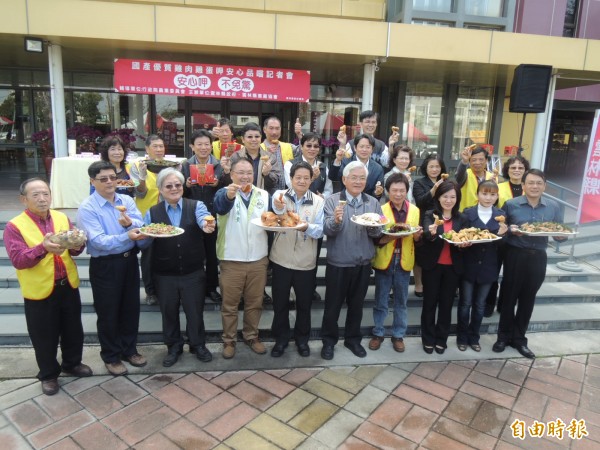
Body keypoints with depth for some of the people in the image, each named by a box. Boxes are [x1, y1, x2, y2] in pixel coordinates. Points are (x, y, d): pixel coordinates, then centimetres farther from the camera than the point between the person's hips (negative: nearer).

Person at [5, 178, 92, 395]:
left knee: (73, 329, 18)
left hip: (68, 286, 4)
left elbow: (75, 251, 2)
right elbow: (17, 259, -19)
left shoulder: (62, 218, 3)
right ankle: (49, 374, 32)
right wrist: (42, 248, -35)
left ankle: (72, 363, 41)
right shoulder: (14, 226, -10)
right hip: (39, 291, -4)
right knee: (45, 337, 11)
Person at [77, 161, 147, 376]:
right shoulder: (87, 208, -12)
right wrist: (127, 236, -34)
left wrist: (130, 223, -31)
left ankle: (129, 349, 36)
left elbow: (141, 225, -9)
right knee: (108, 312, 9)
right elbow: (98, 241, -23)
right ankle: (111, 356, 29)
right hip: (104, 265, -4)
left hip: (129, 260, 5)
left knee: (131, 307, 16)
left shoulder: (127, 200, 3)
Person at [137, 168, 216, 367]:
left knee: (195, 311, 12)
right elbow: (142, 243, 0)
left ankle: (198, 344, 34)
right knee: (169, 312, 15)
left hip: (193, 273, -1)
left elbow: (204, 218, -25)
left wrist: (207, 225, -50)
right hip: (164, 274, 2)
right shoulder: (152, 212, 3)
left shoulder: (196, 206, -2)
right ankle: (173, 347, 37)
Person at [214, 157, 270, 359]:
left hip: (258, 260, 3)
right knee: (230, 304, 8)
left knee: (254, 303, 14)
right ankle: (229, 340, 23)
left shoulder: (264, 195, 6)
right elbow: (220, 206, -29)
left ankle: (251, 336, 31)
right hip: (232, 260, -3)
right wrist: (229, 195, -53)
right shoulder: (224, 193, -6)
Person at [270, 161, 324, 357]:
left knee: (304, 304, 14)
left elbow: (320, 231, -10)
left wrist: (307, 227, -32)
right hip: (281, 259, 0)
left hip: (306, 262, 1)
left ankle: (302, 339, 34)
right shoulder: (280, 195, -5)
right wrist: (278, 208, -52)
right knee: (280, 302, 10)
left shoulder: (318, 201, -1)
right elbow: (275, 219, -27)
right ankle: (281, 339, 29)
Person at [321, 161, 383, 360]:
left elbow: (379, 232, 0)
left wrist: (373, 226, -22)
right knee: (333, 304, 8)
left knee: (356, 304, 17)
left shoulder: (373, 203, 4)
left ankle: (353, 339, 34)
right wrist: (336, 220, -36)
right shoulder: (333, 200, -7)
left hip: (363, 263, 3)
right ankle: (328, 340, 26)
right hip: (338, 263, -3)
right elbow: (327, 230, -16)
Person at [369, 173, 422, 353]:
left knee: (401, 302, 12)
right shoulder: (381, 209, -5)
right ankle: (378, 333, 25)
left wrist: (417, 234, -15)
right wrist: (389, 236, -28)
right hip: (384, 262, -2)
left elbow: (416, 240, 7)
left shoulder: (415, 210, 2)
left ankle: (398, 335, 27)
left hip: (404, 262, 2)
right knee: (381, 301, 8)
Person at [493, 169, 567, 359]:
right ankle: (504, 336, 22)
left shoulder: (553, 207, 4)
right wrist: (510, 230, -21)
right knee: (509, 297, 6)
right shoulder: (510, 204, -4)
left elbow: (560, 232, 8)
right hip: (515, 256, -2)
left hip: (538, 258, 3)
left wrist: (561, 235, -14)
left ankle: (519, 338, 27)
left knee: (527, 299, 12)